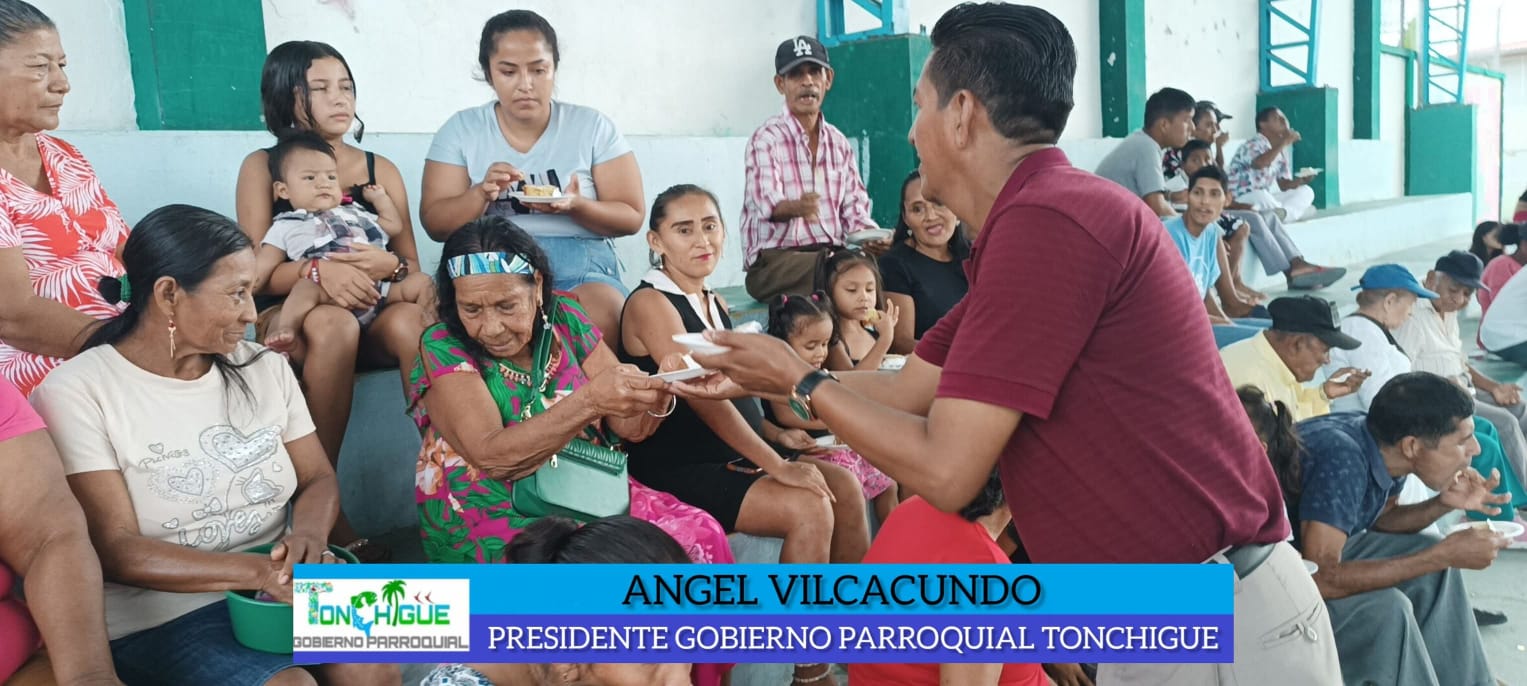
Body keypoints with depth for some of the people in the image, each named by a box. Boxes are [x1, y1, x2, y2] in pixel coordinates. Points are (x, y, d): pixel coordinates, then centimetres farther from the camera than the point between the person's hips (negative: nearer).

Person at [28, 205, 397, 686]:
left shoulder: (264, 368, 7)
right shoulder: (77, 394, -10)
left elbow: (319, 479, 10)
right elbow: (115, 551, -15)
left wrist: (308, 535, -16)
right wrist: (259, 571, -28)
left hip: (285, 581, 4)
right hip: (162, 612, -4)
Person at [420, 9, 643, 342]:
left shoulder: (593, 127, 6)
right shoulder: (461, 130, 8)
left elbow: (631, 217, 5)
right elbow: (435, 224, 6)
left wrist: (576, 206, -16)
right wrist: (481, 194, -15)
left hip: (581, 266, 0)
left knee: (601, 315, -34)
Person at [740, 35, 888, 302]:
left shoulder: (839, 143, 16)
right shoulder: (767, 138, -2)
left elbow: (854, 210, 10)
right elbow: (767, 202, -19)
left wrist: (873, 239, -13)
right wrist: (797, 207, -43)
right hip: (775, 261, -5)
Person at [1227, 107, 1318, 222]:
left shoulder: (1281, 151, 12)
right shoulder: (1253, 145, -13)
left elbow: (1283, 185, 13)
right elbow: (1259, 163, -37)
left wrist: (1302, 180, -9)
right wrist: (1284, 142, -25)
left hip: (1267, 199, 9)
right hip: (1241, 201, -9)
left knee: (1305, 191, -3)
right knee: (1261, 196, -39)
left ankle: (1283, 212, -28)